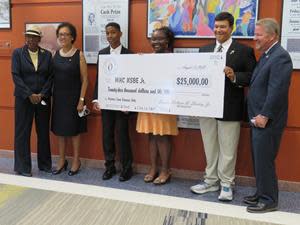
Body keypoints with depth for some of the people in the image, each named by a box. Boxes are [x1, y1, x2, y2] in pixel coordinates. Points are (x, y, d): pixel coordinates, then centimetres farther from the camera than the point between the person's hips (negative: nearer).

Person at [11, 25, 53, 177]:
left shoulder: (47, 54, 6)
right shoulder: (17, 53, 1)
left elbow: (50, 76, 2)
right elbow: (16, 76, -6)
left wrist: (42, 94, -10)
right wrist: (30, 94, -14)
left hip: (43, 99, 2)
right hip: (24, 99, -2)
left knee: (43, 131, 8)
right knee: (22, 132, 3)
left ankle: (45, 163, 22)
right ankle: (22, 167, 14)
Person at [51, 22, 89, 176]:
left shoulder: (79, 55, -7)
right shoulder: (55, 54, 6)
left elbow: (84, 79, -8)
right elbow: (51, 76, 8)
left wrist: (81, 100, -13)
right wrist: (51, 95, 0)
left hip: (73, 97, -4)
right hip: (58, 97, 4)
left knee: (74, 129, 5)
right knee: (59, 128, 11)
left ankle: (76, 161, 20)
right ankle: (62, 161, 24)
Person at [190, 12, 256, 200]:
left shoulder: (244, 51, -2)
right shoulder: (204, 50, 12)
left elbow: (253, 77, -7)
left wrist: (234, 77, -23)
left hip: (230, 109, -4)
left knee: (227, 149, 5)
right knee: (210, 148, 15)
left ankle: (226, 184, 21)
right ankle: (211, 181, 28)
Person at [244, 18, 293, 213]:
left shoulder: (280, 57, -15)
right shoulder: (266, 55, 15)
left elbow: (277, 90, -21)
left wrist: (264, 115, -19)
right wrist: (258, 116, 13)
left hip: (267, 121, -9)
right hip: (258, 119, 9)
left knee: (264, 161, -1)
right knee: (259, 160, 17)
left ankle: (269, 200, 14)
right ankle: (262, 194, 30)